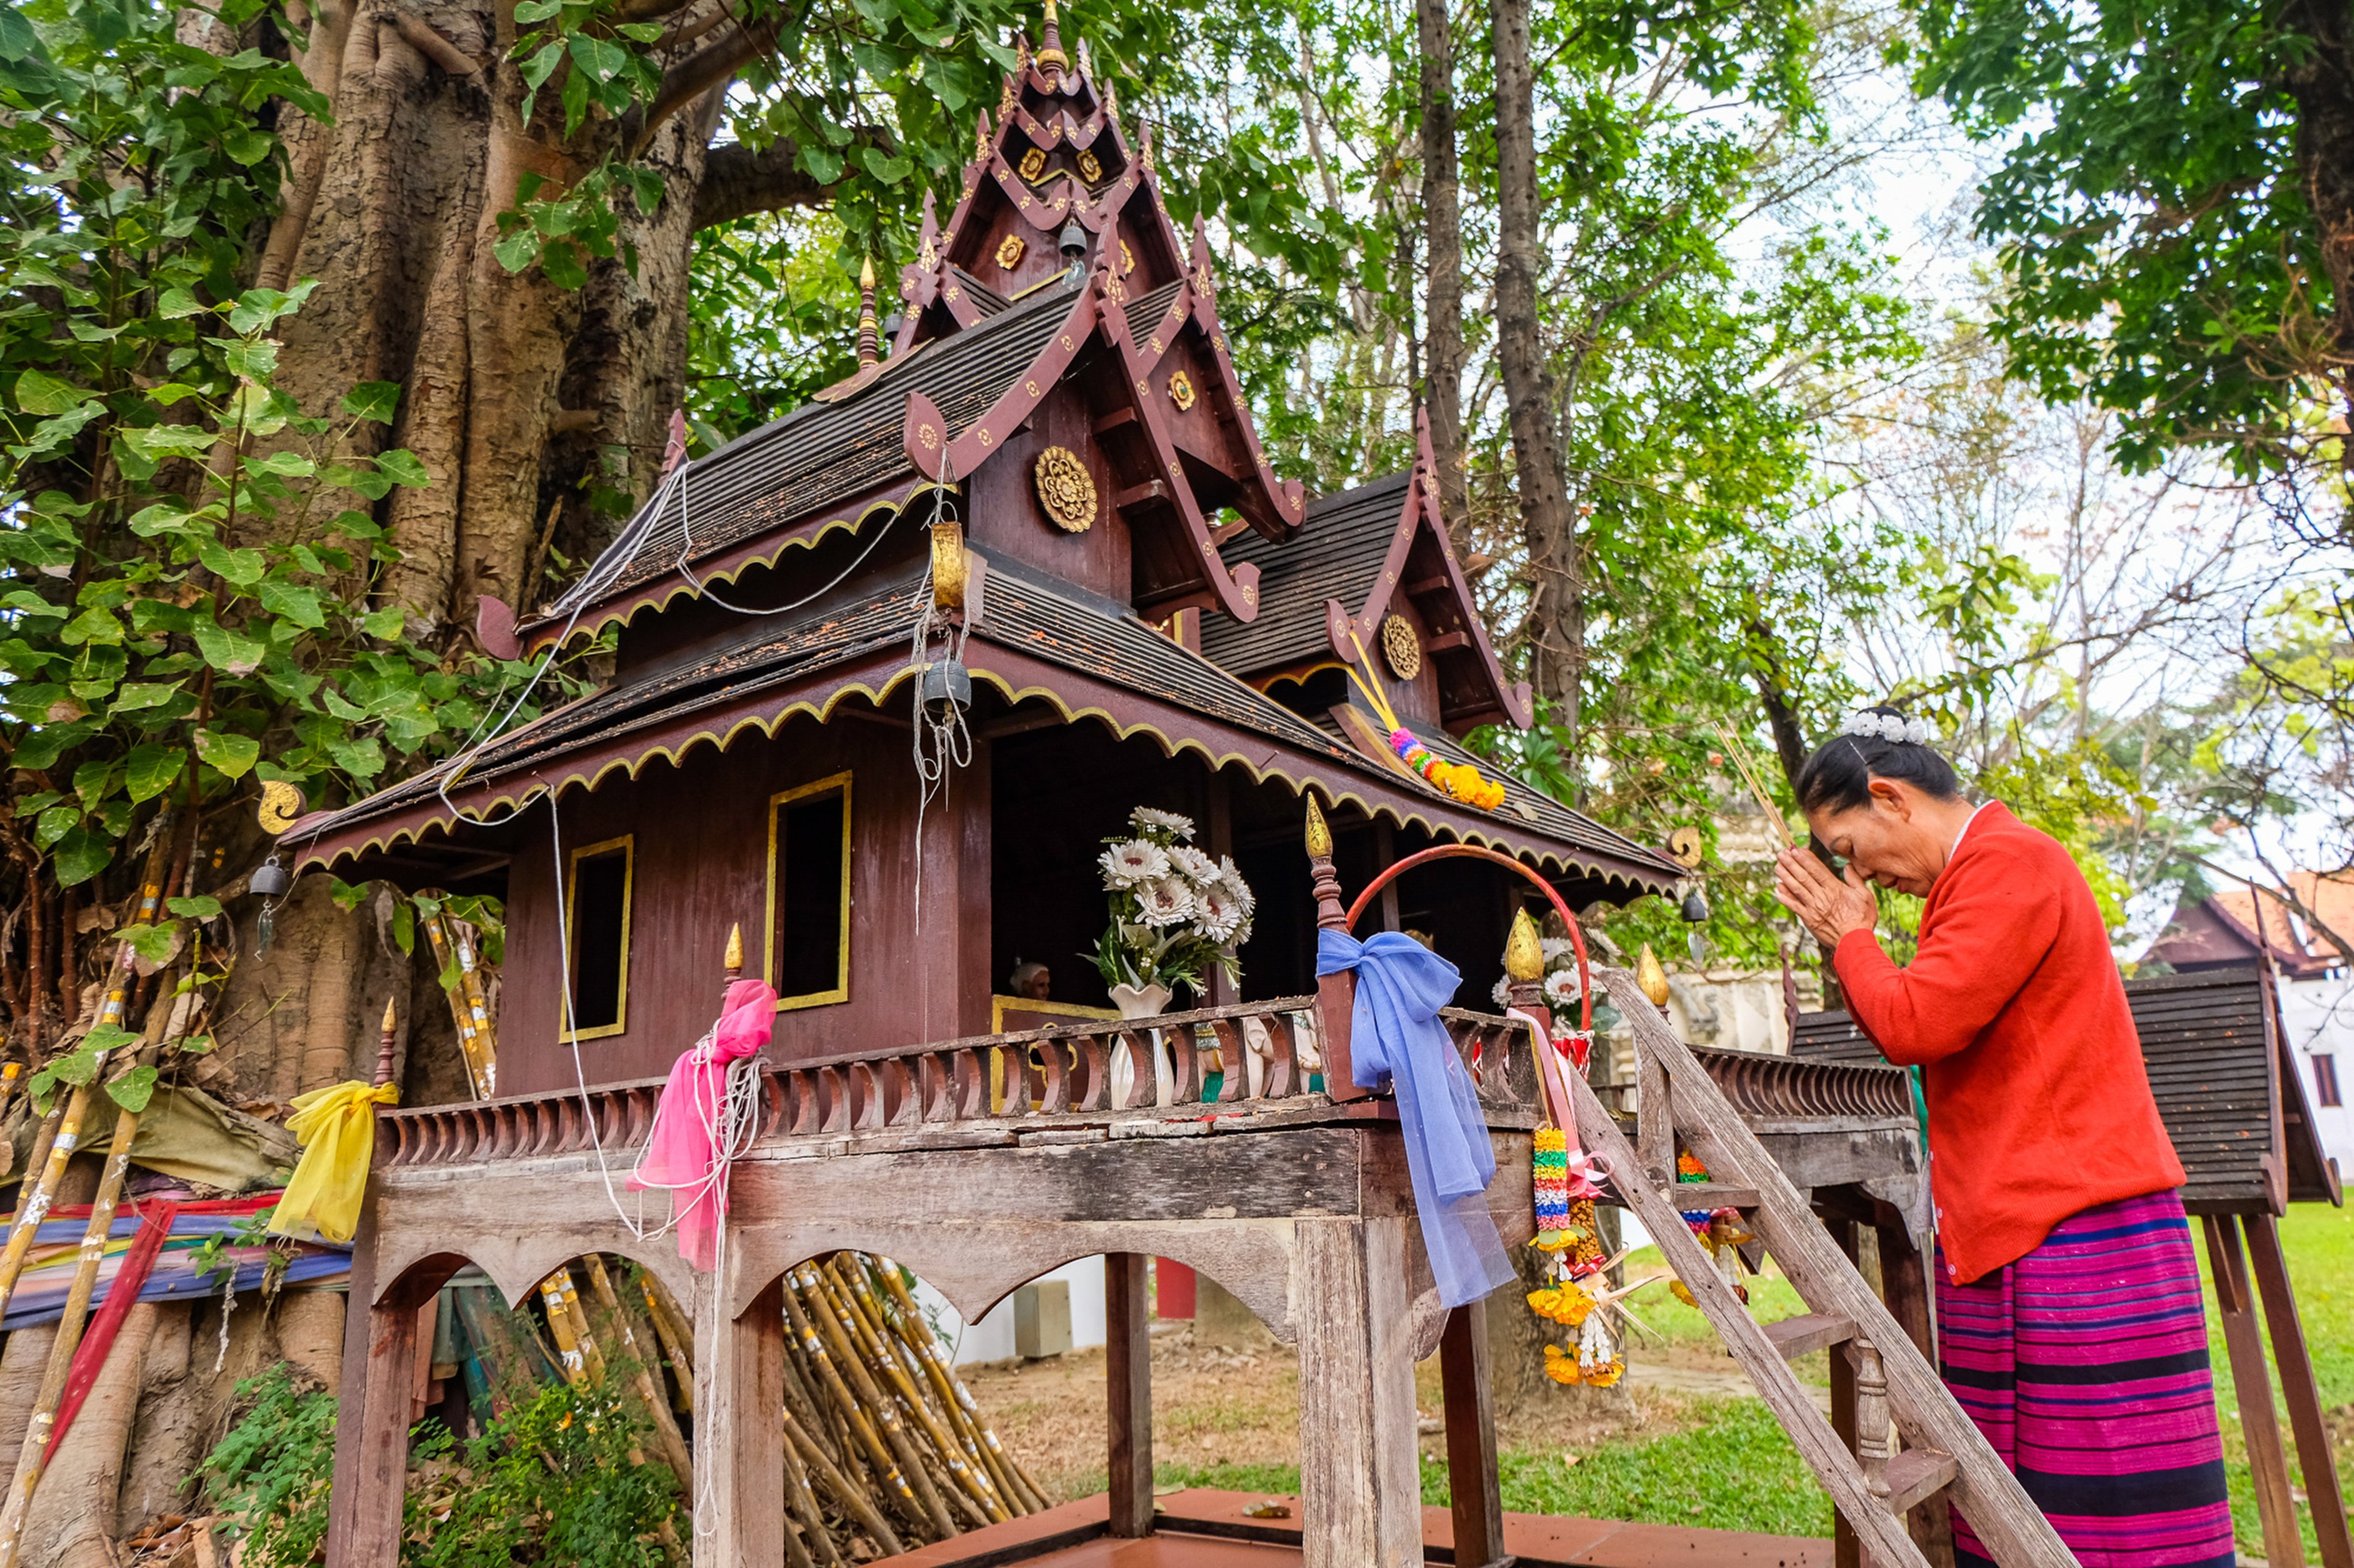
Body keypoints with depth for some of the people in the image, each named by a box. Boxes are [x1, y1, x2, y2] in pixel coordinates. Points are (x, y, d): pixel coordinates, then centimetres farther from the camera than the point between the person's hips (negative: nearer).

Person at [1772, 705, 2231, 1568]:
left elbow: (1914, 1025, -19)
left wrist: (1851, 934, -4)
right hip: (2010, 1236, 10)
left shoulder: (2009, 861, -12)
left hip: (2071, 1232, -10)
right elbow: (1933, 1029, 22)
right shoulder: (1986, 868, 20)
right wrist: (1849, 938, 12)